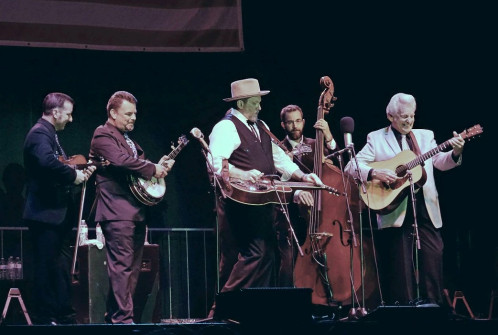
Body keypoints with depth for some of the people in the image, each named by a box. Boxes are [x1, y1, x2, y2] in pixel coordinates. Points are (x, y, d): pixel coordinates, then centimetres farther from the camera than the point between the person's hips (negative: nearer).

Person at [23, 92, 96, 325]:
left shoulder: (49, 134, 19)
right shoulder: (40, 133, -15)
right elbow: (47, 162, -34)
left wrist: (82, 171, 5)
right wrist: (73, 175, -22)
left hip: (58, 212, 11)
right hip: (45, 212, -11)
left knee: (62, 264, 13)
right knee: (46, 266, -7)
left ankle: (63, 315, 18)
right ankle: (43, 317, -3)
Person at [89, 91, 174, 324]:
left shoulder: (128, 139, 24)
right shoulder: (103, 135, -6)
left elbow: (137, 166, 30)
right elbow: (121, 160, -21)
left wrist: (159, 166, 10)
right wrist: (152, 169, -13)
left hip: (135, 211, 10)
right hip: (117, 210, -10)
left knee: (132, 267, 9)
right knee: (122, 265, -14)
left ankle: (114, 316, 12)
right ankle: (122, 318, -16)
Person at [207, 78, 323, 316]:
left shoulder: (261, 128, 21)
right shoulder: (226, 128, -9)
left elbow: (279, 158, 23)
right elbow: (216, 163, -23)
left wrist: (301, 176, 8)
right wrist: (242, 175, -37)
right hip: (239, 204, -9)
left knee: (266, 256, 8)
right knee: (255, 255, -18)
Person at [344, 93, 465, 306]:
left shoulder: (425, 136, 17)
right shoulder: (376, 139, 7)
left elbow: (440, 163, 7)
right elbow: (352, 166, 0)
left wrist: (455, 153, -13)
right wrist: (375, 173, -16)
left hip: (426, 211, 3)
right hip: (395, 214, -3)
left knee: (434, 257, -4)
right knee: (399, 265, -2)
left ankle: (432, 304, 1)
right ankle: (403, 307, 3)